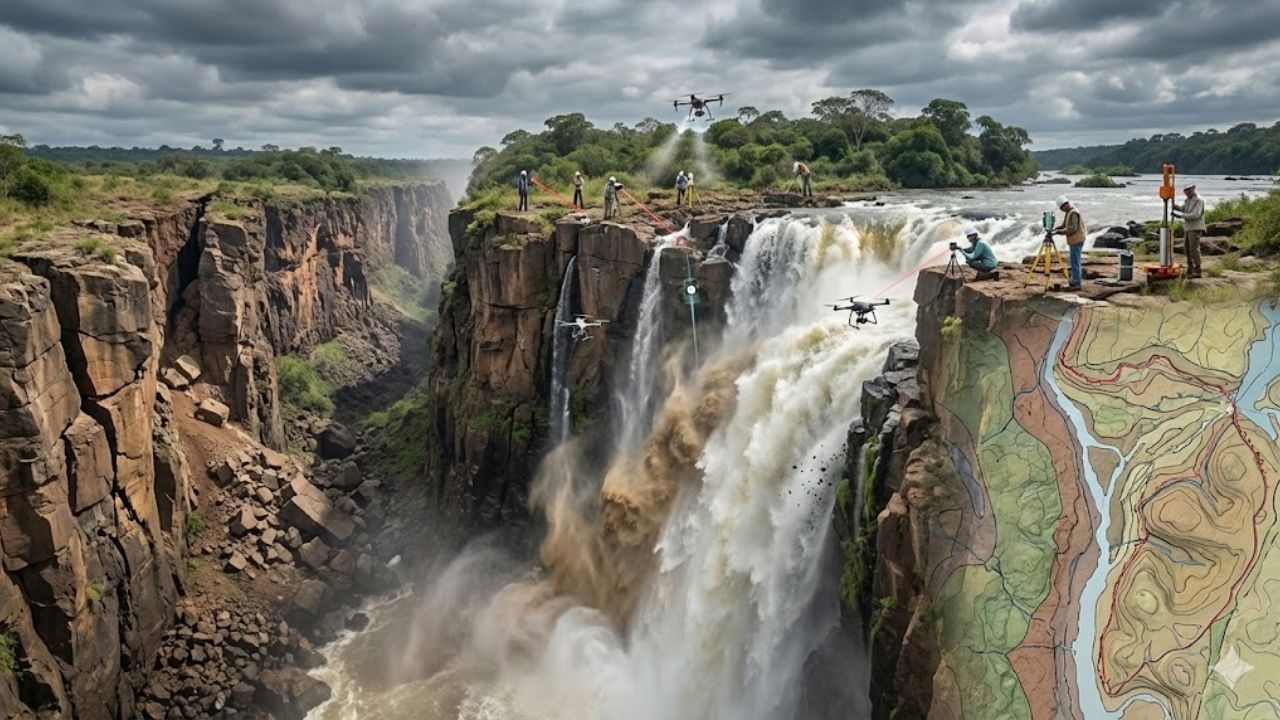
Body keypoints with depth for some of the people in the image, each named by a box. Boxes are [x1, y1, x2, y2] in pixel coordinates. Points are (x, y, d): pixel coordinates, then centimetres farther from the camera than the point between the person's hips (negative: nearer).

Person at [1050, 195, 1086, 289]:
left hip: (1076, 241, -10)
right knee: (1074, 262, 15)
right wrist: (1055, 229, 4)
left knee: (1075, 262, -7)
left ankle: (1076, 283, -3)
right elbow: (1064, 225, 19)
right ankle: (1074, 282, 22)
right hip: (1074, 241, 10)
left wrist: (1058, 232, -19)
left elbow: (1071, 229, -24)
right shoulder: (1068, 212, 11)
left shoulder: (1073, 213, -20)